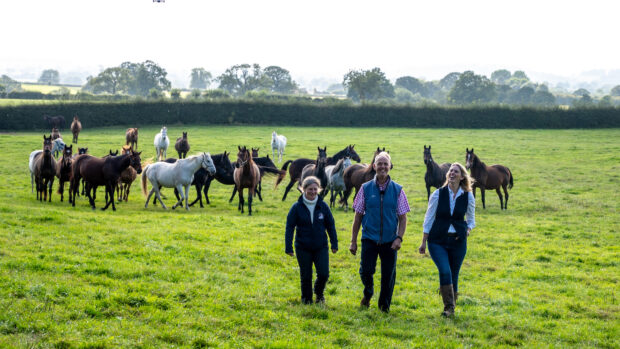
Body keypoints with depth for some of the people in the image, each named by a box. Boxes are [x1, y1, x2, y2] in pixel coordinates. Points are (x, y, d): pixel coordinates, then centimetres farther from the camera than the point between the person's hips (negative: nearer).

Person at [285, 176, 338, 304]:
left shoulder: (323, 206, 0)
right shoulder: (297, 207, -6)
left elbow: (330, 225, 8)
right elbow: (289, 227, -3)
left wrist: (334, 244, 7)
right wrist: (288, 247, -6)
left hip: (321, 247, 1)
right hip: (303, 248, -1)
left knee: (324, 274, -5)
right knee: (306, 276, 5)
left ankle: (319, 292, 25)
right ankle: (306, 299, 26)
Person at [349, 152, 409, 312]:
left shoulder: (397, 190, 3)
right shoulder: (366, 188, 3)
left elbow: (402, 217, 5)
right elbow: (358, 216, 6)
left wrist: (399, 238, -9)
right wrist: (353, 241, 4)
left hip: (389, 240, 1)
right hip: (369, 238, 0)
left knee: (388, 275, 3)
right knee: (366, 270, -10)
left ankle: (384, 307, 22)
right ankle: (368, 294, 22)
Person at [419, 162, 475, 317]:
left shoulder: (468, 197, 2)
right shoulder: (438, 194, -2)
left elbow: (471, 219, 16)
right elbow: (429, 219, 3)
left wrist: (468, 230, -6)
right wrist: (423, 242, 3)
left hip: (458, 241, 2)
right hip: (438, 241, -2)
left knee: (453, 275, 6)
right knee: (445, 271, -19)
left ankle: (451, 308, 20)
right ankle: (449, 307, -13)